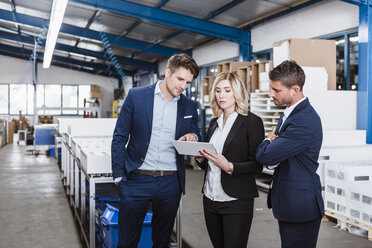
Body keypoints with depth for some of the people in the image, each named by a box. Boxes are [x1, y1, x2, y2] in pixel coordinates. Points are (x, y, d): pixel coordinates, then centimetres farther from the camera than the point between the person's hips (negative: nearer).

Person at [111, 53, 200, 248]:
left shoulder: (189, 106, 5)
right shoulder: (136, 96, -2)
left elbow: (195, 136, 16)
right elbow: (119, 138, 0)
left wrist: (193, 137, -9)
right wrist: (118, 176, -4)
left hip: (170, 183, 3)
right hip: (137, 180, -2)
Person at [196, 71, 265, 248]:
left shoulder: (252, 121, -8)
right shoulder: (215, 122, 12)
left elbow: (257, 165, -11)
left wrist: (230, 167, -25)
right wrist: (200, 157, -4)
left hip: (236, 201, -6)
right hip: (210, 198, 6)